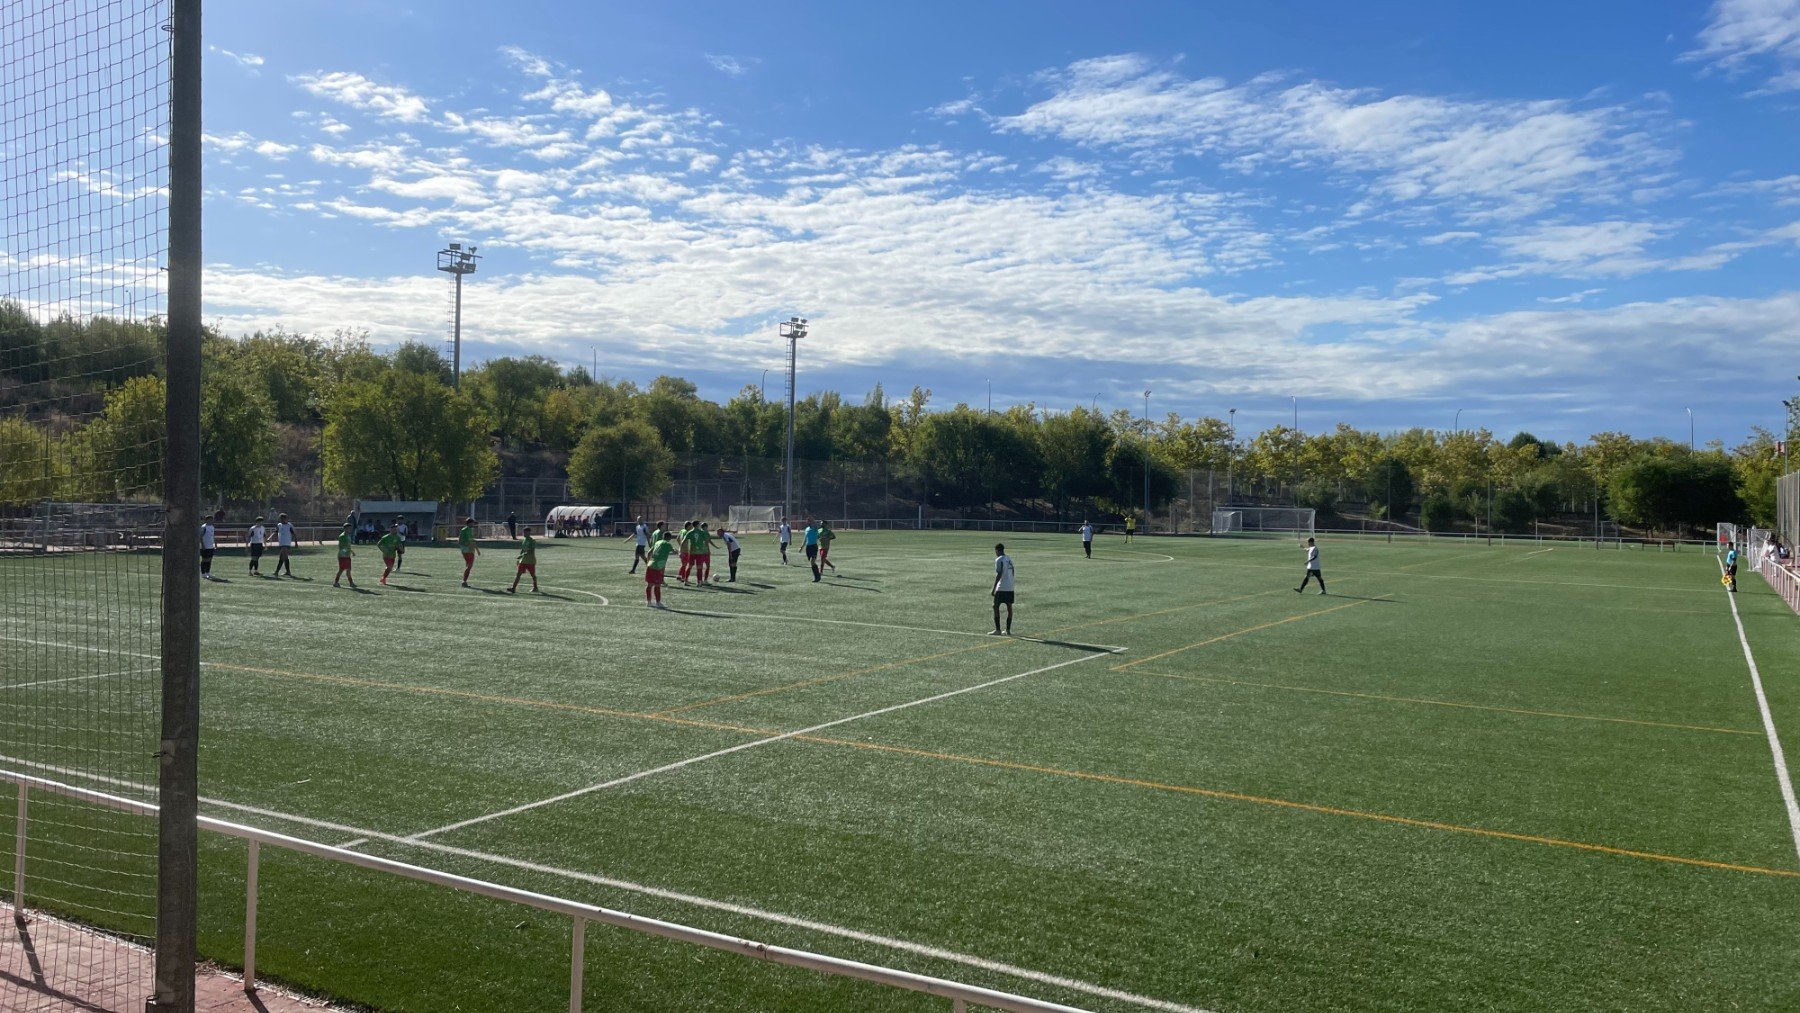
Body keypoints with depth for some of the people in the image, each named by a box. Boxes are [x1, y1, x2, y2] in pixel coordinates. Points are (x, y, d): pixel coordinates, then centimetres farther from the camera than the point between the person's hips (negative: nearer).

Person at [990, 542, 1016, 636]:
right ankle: (1008, 630, 10)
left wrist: (994, 588, -14)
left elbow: (999, 575, -17)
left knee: (996, 607, -2)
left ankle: (997, 630, -5)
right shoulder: (1009, 559, 12)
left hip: (1001, 588, -8)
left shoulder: (999, 560, -11)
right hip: (1010, 588, 8)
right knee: (1009, 607, 8)